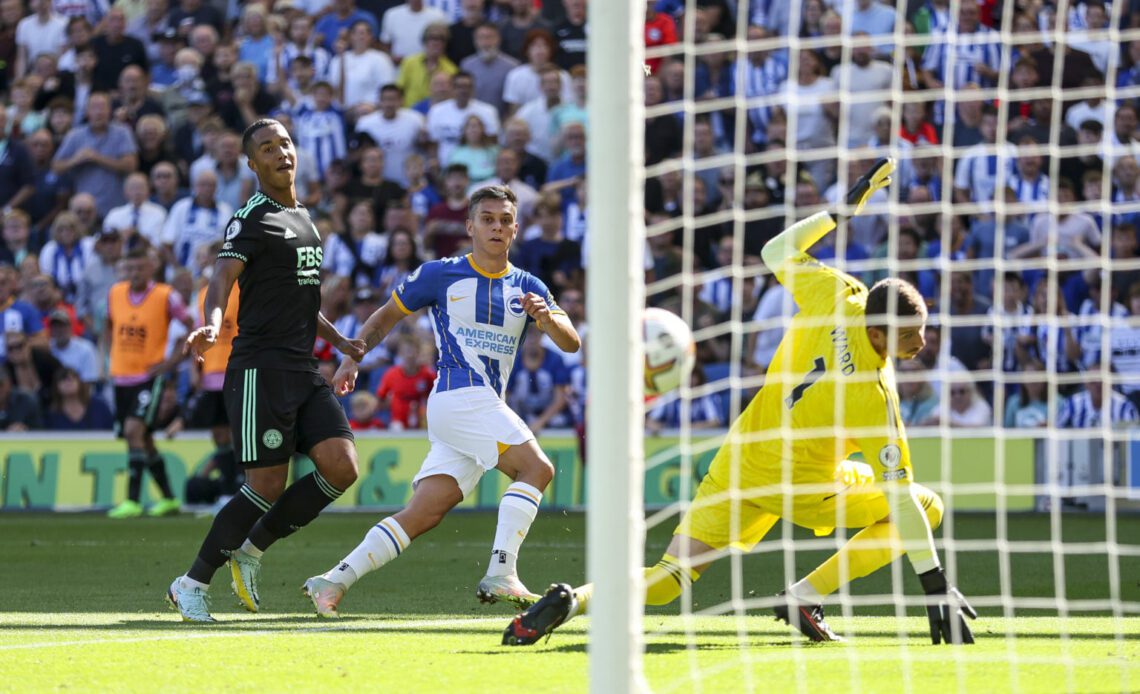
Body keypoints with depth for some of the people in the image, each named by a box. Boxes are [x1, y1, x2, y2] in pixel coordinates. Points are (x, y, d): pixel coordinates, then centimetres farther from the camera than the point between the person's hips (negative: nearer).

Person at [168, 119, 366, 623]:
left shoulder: (304, 220, 20)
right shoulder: (251, 220, -6)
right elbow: (222, 279, -22)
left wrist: (340, 341, 31)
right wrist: (212, 325, -41)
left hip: (303, 371, 8)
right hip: (261, 368, -8)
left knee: (341, 468, -7)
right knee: (268, 485, -10)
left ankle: (252, 550, 8)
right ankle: (193, 583, 3)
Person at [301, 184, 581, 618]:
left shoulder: (527, 288, 14)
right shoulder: (440, 275, 4)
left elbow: (571, 344, 5)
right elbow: (387, 316, 16)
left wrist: (547, 318, -15)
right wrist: (353, 359, 5)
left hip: (487, 407, 5)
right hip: (457, 396, -5)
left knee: (423, 515, -3)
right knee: (537, 468, -21)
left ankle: (334, 581, -2)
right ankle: (500, 573, -25)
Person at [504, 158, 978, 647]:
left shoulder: (836, 295, -15)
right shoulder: (876, 399, -26)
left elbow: (777, 251, 5)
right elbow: (901, 498, -23)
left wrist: (845, 208, 13)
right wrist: (936, 586, -18)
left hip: (739, 459, 6)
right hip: (802, 488, -6)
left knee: (665, 582, 6)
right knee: (927, 509, 9)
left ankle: (574, 600, -23)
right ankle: (806, 597, 0)